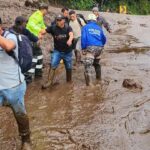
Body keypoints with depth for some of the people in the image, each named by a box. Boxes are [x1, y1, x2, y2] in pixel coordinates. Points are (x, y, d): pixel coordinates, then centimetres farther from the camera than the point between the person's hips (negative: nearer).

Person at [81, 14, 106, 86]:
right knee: (96, 63, 27)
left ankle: (88, 81, -20)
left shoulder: (85, 27, 6)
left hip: (90, 47, -5)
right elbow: (104, 39, 19)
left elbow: (83, 38, -5)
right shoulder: (99, 28, 18)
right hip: (99, 47, 5)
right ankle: (98, 77, 36)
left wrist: (83, 48, -1)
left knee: (88, 64, -10)